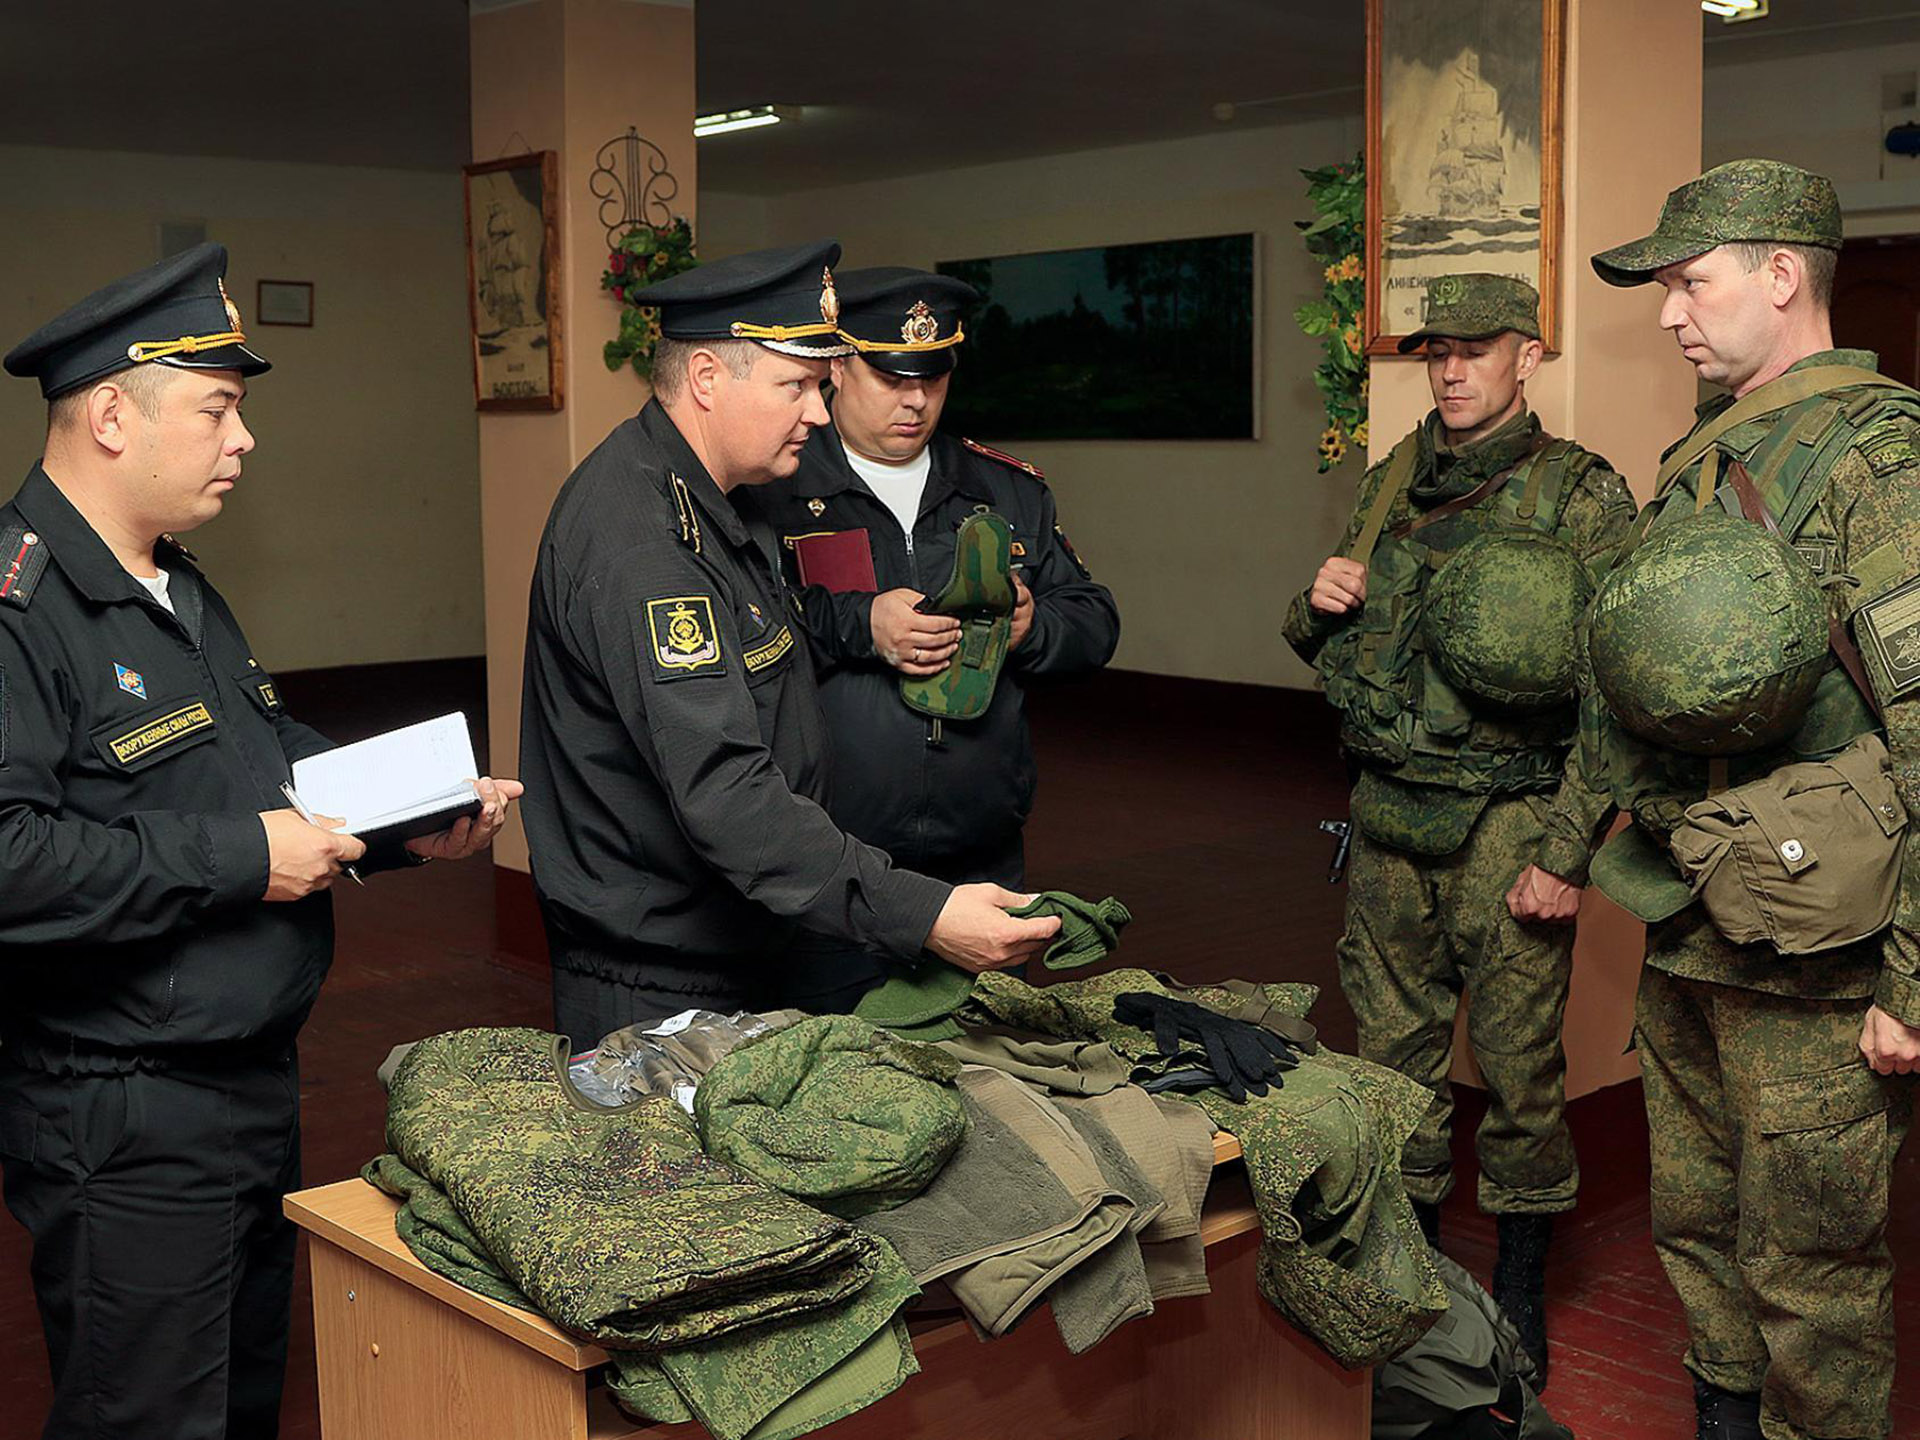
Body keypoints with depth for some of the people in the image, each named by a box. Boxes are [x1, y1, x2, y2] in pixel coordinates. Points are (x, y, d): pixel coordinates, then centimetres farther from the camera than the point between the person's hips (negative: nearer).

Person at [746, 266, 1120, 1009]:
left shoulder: (1011, 491, 13)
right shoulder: (774, 491, -2)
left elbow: (1096, 622, 15)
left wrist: (1032, 627, -6)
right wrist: (858, 625, -21)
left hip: (984, 863, 5)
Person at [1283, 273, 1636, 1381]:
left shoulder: (1584, 495, -6)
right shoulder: (1392, 482, 11)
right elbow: (1329, 649, 22)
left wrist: (1566, 853, -15)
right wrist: (1318, 609, -2)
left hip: (1506, 826, -5)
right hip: (1388, 817, 5)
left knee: (1519, 1061, 4)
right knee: (1395, 1050, 12)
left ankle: (1521, 1291, 21)